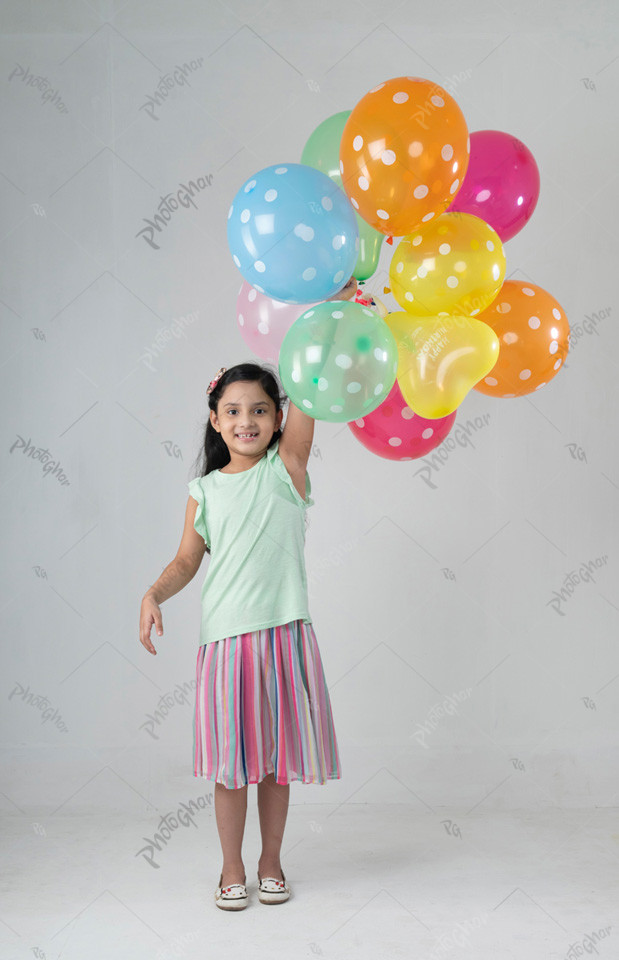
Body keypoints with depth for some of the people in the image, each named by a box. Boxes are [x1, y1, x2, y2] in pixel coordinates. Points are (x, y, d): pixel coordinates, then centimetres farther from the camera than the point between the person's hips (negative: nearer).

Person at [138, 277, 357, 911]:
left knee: (276, 760, 11)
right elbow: (187, 558, 10)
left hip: (284, 631, -1)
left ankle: (271, 861, 30)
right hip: (224, 636, 1)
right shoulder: (205, 490, 7)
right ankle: (231, 868, 26)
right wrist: (154, 595, -10)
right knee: (231, 762, 8)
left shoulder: (286, 466, 0)